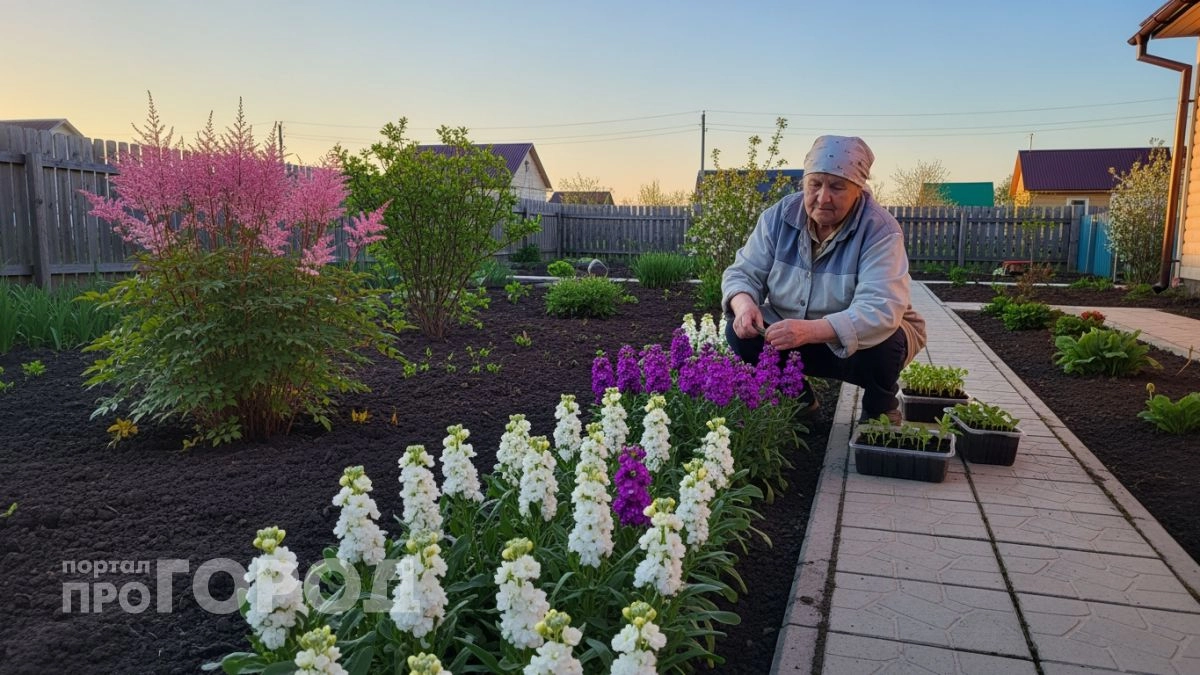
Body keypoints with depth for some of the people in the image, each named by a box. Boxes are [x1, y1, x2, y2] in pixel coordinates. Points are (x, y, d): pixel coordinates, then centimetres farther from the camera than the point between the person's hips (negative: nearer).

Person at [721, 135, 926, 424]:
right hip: (794, 335, 4)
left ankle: (882, 409, 2)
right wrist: (744, 305, -34)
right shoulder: (779, 215, -11)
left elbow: (879, 310, -38)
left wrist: (811, 330, -53)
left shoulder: (880, 230, -25)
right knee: (740, 332, -18)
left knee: (878, 350, -35)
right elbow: (743, 273, -9)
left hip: (864, 337, -3)